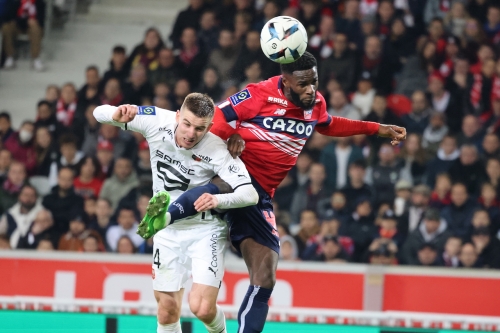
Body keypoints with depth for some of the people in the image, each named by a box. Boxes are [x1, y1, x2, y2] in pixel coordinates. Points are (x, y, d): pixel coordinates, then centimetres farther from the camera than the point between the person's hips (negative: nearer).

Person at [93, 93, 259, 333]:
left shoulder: (216, 151, -24)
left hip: (205, 230, -3)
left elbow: (250, 194, -28)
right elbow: (100, 113, -11)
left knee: (202, 308, -16)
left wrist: (218, 199, -48)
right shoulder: (158, 122, -15)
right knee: (167, 311, 3)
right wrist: (117, 115, -35)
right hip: (168, 229, 4)